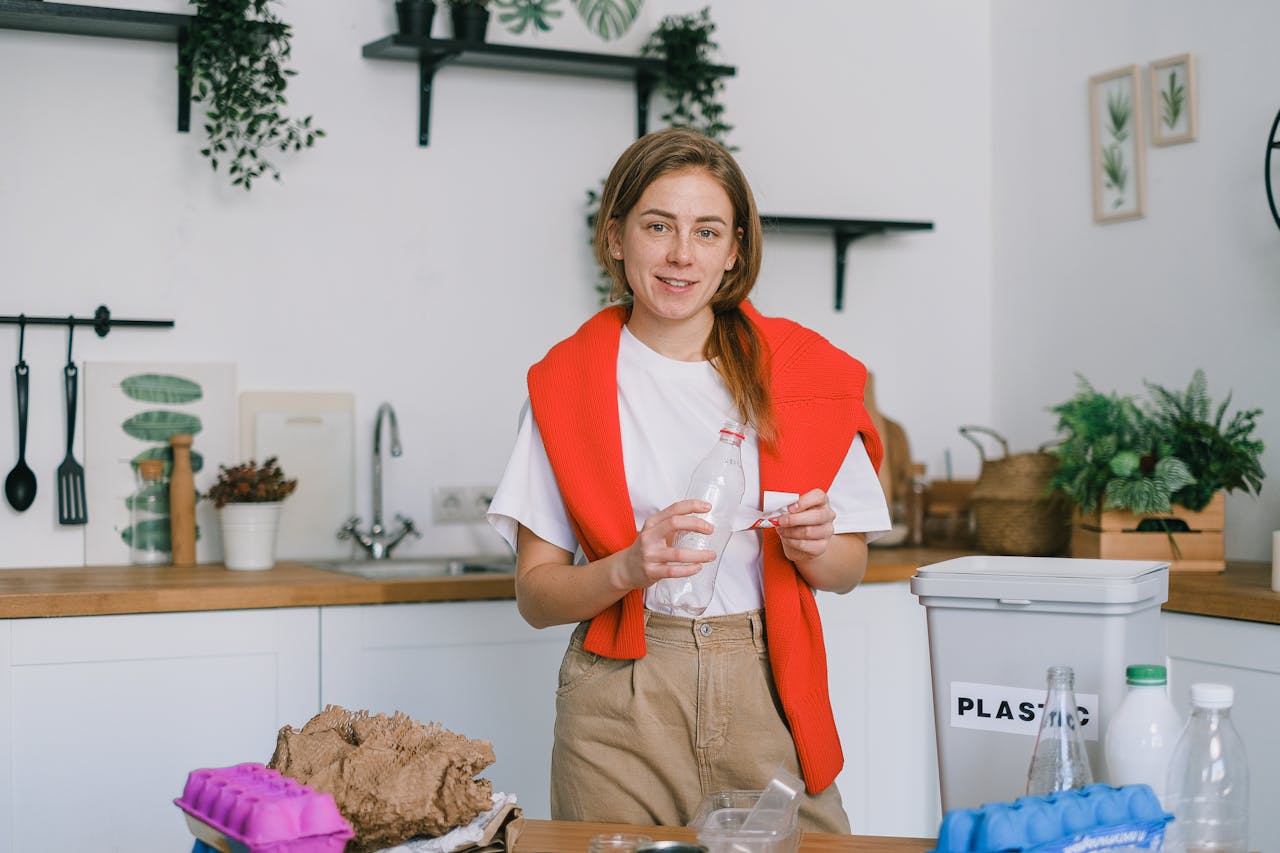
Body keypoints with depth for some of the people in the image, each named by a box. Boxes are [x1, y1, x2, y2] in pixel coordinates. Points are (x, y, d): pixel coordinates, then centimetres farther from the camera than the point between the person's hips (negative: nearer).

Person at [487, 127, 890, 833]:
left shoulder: (803, 371, 5)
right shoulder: (568, 383, 2)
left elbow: (849, 569, 11)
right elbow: (536, 594, 0)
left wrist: (812, 546, -11)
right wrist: (629, 568, -18)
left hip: (766, 695, 1)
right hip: (621, 705, -1)